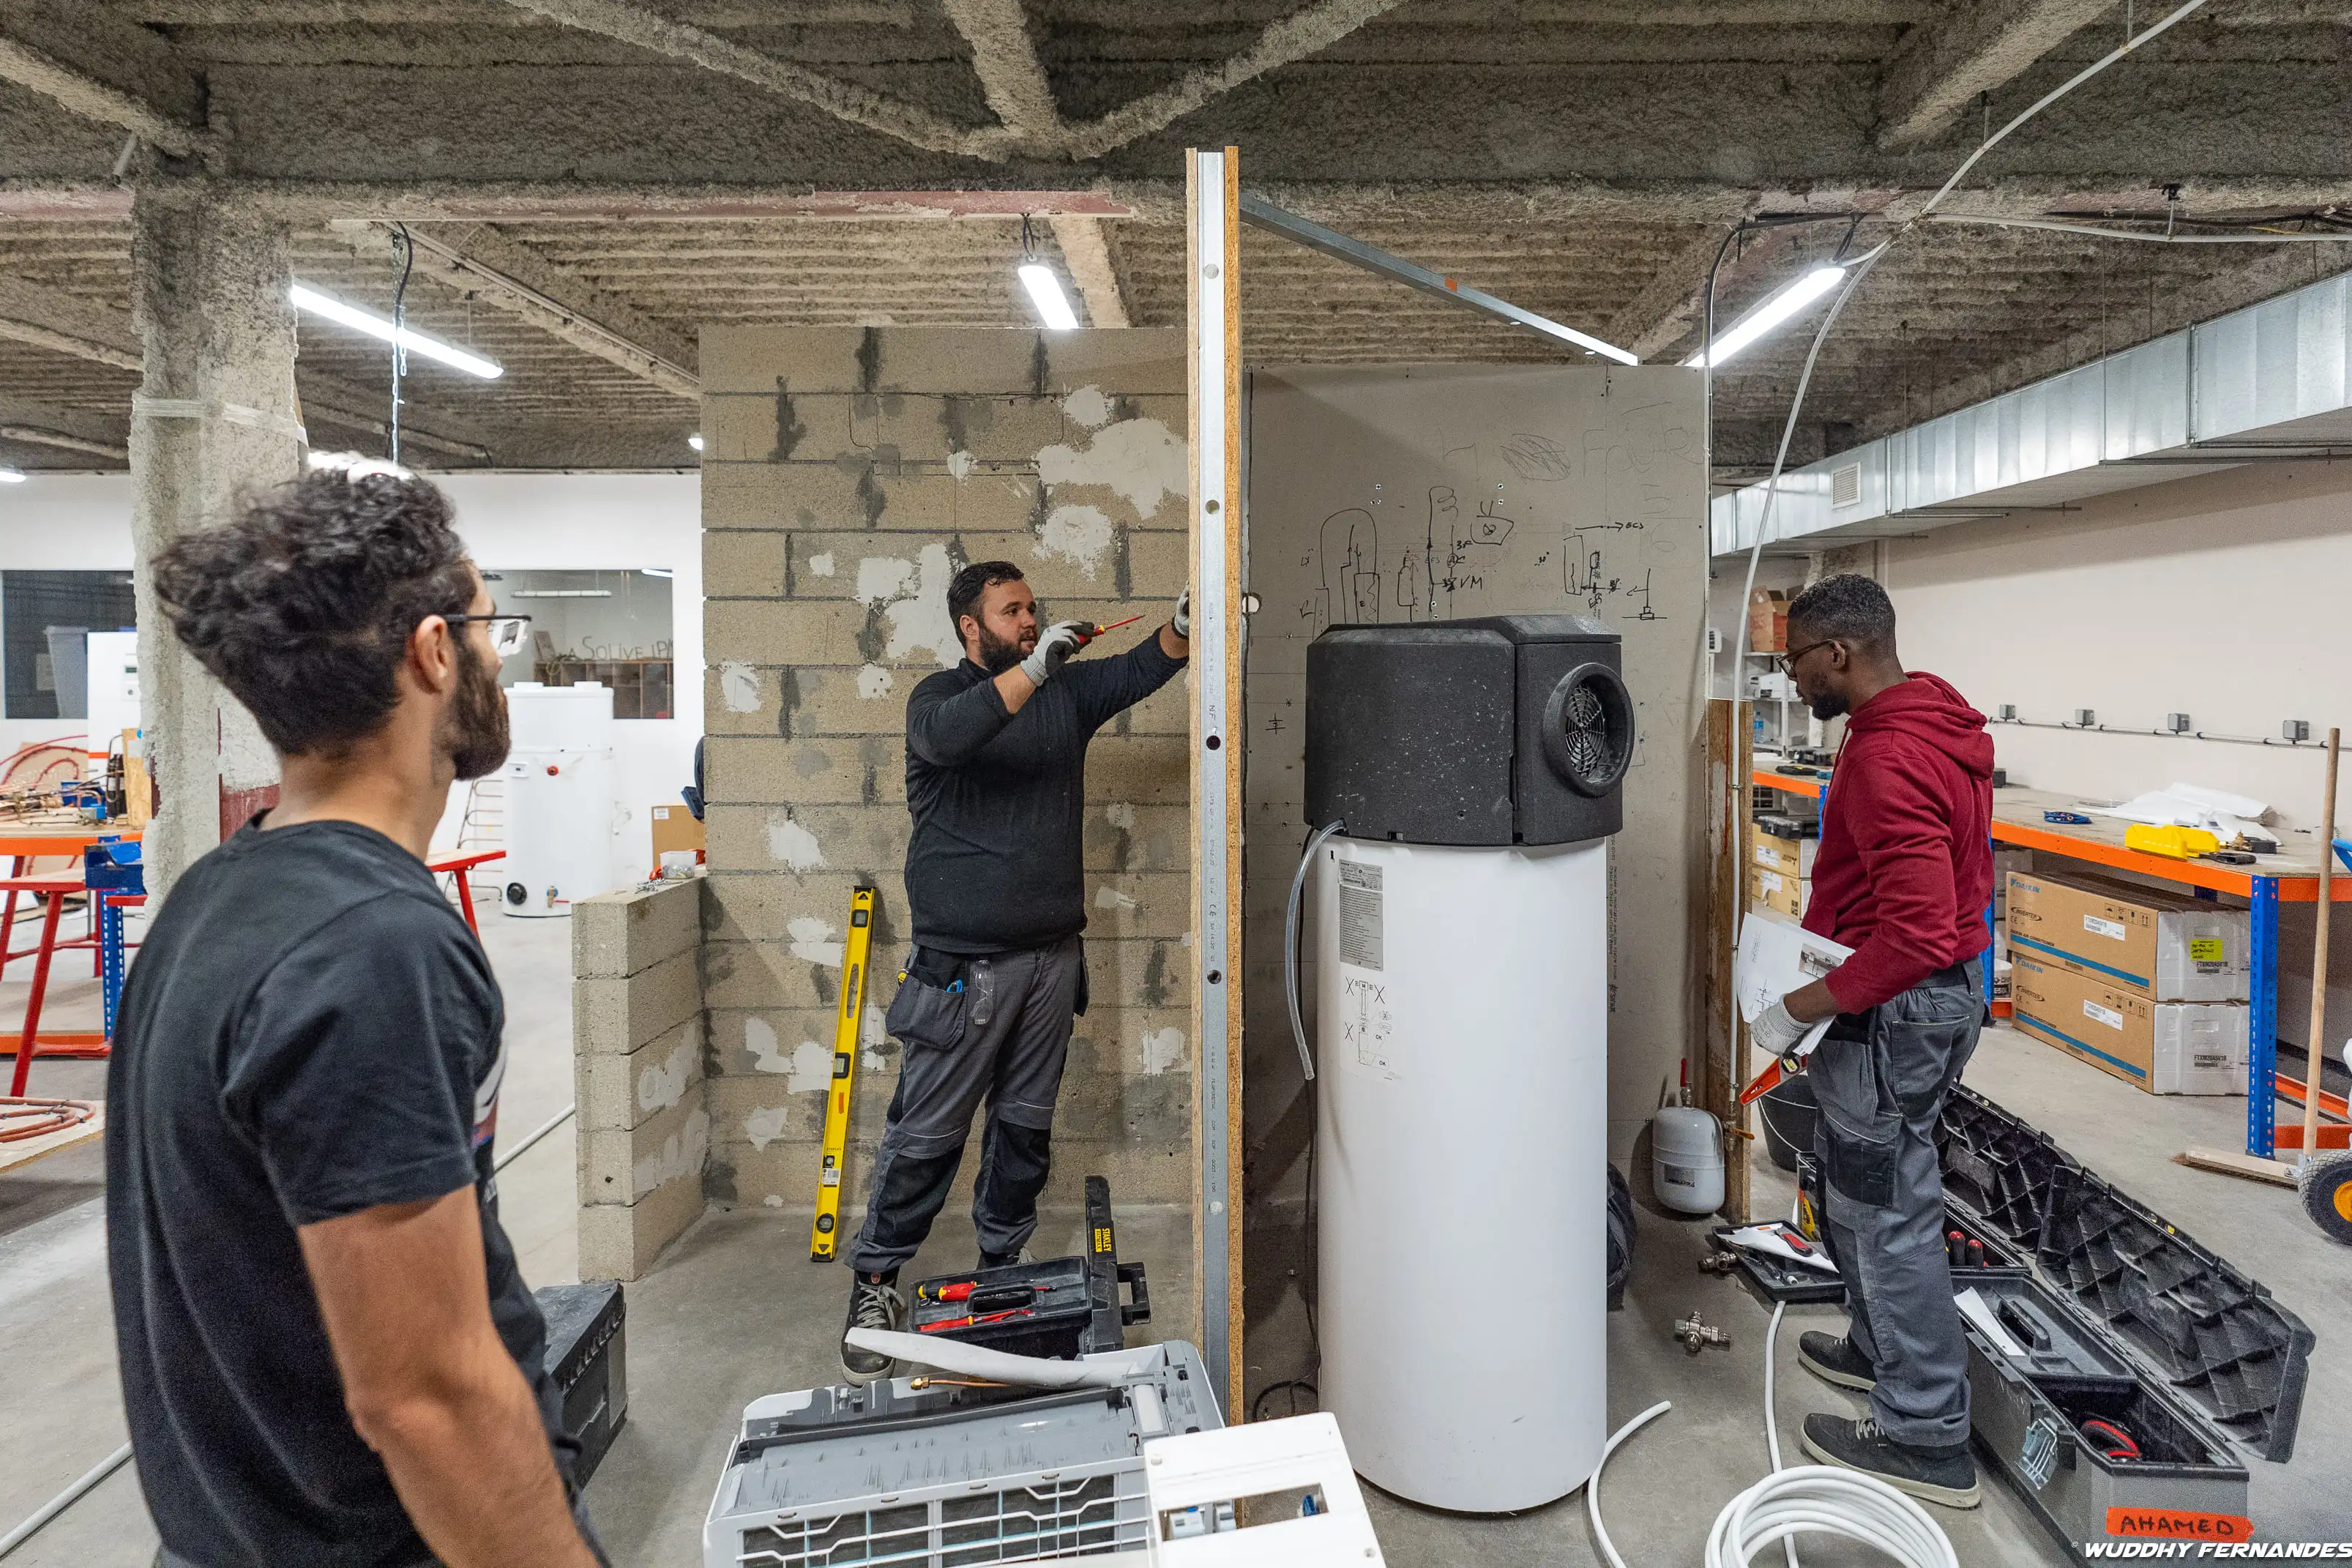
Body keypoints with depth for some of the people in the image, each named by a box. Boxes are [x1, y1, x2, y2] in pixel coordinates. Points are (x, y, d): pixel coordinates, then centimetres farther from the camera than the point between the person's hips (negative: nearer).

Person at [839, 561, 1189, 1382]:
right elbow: (948, 736, -26)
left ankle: (1003, 1266, 29)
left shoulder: (1068, 689, 12)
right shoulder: (938, 696, -3)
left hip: (1052, 956, 5)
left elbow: (1141, 668, 1)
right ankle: (874, 1283, 16)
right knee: (926, 1134, 1)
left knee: (1027, 1125, 14)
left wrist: (1187, 620, -17)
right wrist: (1034, 668, -31)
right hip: (963, 965, -5)